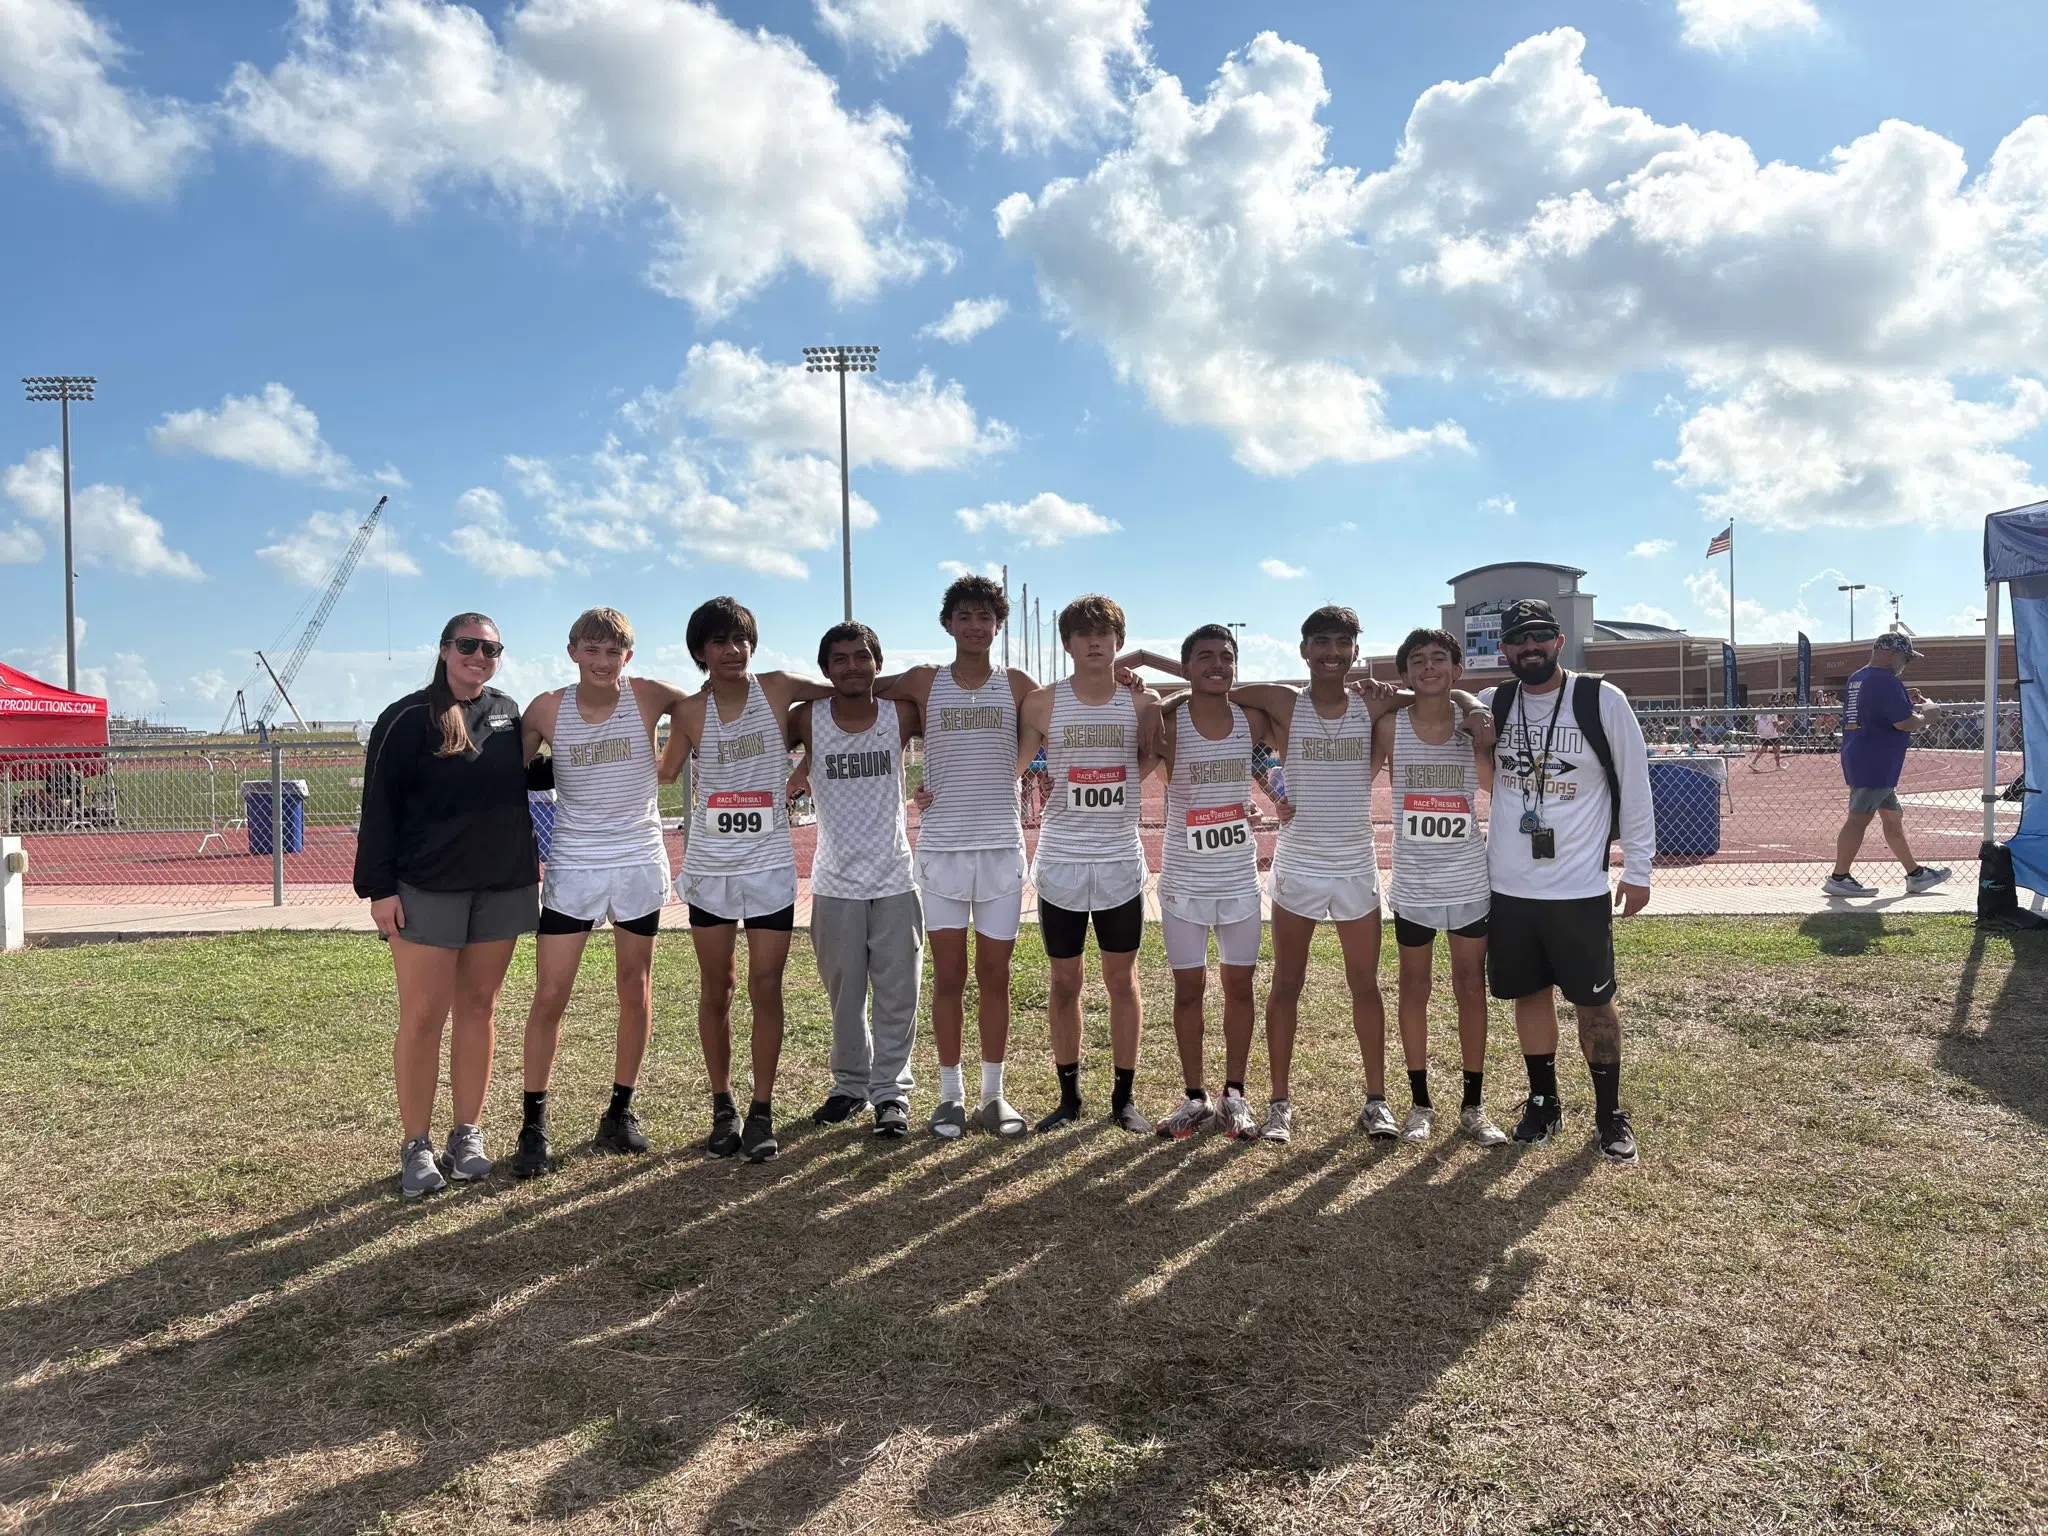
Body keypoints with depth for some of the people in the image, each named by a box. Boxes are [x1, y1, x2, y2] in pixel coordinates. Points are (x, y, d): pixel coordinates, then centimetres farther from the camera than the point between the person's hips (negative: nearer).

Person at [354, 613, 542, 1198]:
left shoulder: (507, 713, 8)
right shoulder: (408, 718, -6)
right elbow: (379, 805, -8)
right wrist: (379, 887, -13)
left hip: (502, 886, 4)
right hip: (426, 889, -4)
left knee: (479, 1009, 10)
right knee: (422, 1017, 0)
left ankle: (468, 1134, 20)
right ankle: (416, 1146, 11)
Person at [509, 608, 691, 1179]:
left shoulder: (649, 697, -6)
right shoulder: (547, 709, -4)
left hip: (639, 863, 0)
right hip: (572, 867, 0)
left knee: (635, 993, 9)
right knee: (549, 997, -3)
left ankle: (620, 1112, 24)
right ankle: (534, 1124, 10)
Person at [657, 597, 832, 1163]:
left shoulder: (777, 689, -2)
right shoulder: (689, 711, 0)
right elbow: (665, 774, 12)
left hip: (770, 865, -1)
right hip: (709, 867, 1)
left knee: (766, 988, 0)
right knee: (716, 989, 7)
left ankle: (762, 1112, 10)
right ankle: (723, 1108, 20)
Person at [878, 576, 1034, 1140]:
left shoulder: (1016, 685, 5)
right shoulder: (925, 683, 5)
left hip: (1001, 845, 0)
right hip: (942, 847, 0)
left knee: (995, 977, 6)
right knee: (949, 977, 4)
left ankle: (993, 1094, 16)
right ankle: (950, 1095, 14)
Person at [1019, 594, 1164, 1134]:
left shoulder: (1141, 704, 0)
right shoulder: (1042, 703, -2)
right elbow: (1009, 766, 5)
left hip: (1121, 862, 0)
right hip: (1060, 862, 0)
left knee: (1122, 978, 7)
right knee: (1065, 981, 8)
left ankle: (1124, 1097, 18)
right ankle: (1069, 1096, 20)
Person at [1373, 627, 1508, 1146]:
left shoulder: (1477, 723, -3)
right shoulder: (1390, 725, -5)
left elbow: (1502, 795, -3)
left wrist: (1483, 748, -17)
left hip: (1470, 880, 1)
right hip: (1413, 883, -1)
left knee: (1471, 987, 9)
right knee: (1414, 989, 9)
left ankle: (1473, 1104, 20)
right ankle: (1420, 1103, 22)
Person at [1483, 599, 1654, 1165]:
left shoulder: (1602, 701, -7)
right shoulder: (1491, 707, 1)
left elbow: (1635, 787, -3)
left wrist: (1638, 869, -2)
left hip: (1581, 888, -3)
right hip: (1508, 885, 3)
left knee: (1594, 1001, 6)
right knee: (1529, 994, 12)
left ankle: (1610, 1113, 21)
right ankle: (1543, 1102, 28)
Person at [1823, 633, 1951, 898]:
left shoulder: (1856, 678, 16)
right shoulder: (1886, 681, -15)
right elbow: (1906, 723, -20)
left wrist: (1905, 700, 21)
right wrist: (1925, 713, -1)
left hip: (1857, 756, 11)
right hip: (1874, 764, -11)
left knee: (1893, 817, 16)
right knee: (1859, 818, -9)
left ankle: (1915, 874, 24)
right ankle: (1839, 878, -9)